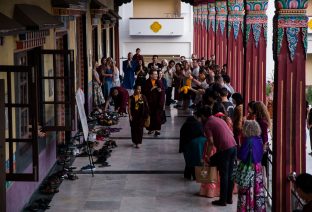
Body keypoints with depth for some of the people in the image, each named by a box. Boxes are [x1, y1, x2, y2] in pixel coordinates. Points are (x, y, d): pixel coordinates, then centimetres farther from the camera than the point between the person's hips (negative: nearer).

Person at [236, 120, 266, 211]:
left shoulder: (248, 141, -21)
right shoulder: (259, 140, 1)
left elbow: (241, 156, -17)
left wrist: (237, 150, 0)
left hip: (248, 168, -7)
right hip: (257, 167, 7)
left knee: (247, 191, 2)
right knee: (257, 189, 12)